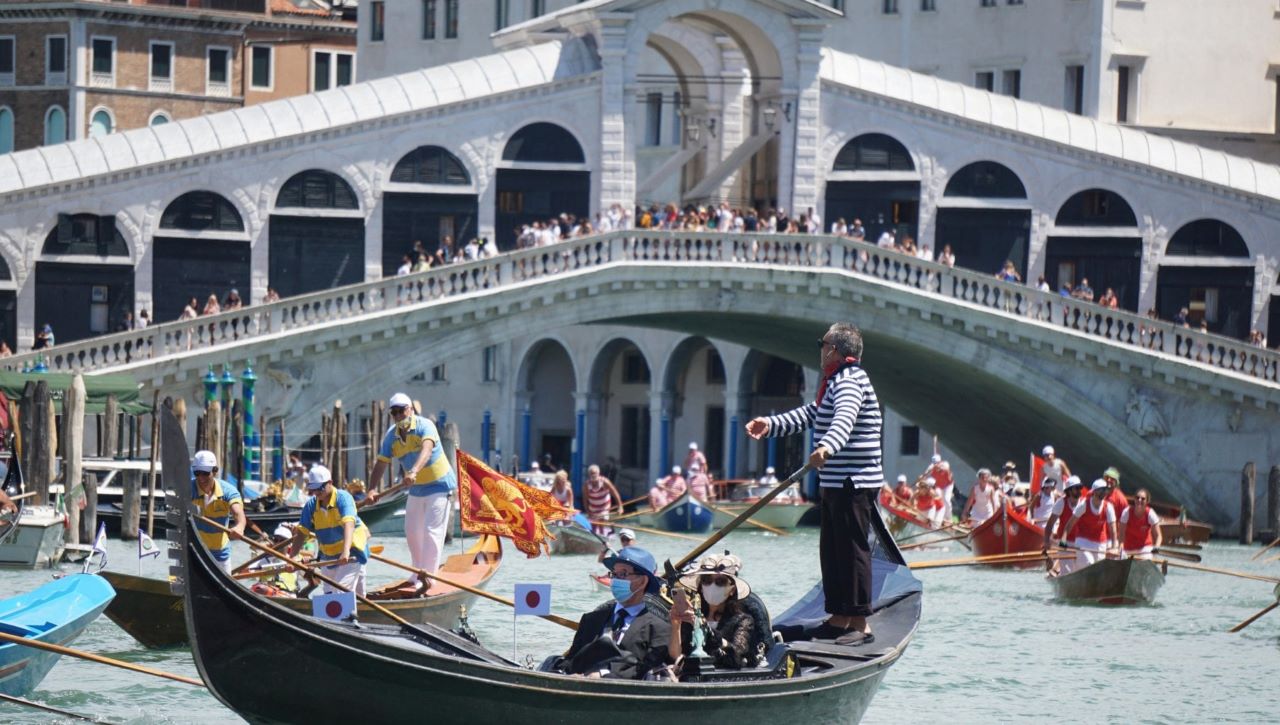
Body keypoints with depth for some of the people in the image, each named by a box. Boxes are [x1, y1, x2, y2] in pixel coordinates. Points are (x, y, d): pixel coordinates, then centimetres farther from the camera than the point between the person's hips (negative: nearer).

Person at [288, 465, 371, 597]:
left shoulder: (343, 498, -19)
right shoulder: (311, 505, -2)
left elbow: (349, 524, -33)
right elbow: (301, 533, -3)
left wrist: (346, 551, -48)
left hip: (351, 552, -6)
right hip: (327, 555, 6)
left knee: (341, 592, -17)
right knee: (329, 595, 7)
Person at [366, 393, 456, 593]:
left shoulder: (425, 426, -21)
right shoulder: (391, 436, -3)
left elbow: (427, 449, -40)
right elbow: (381, 463, -7)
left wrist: (414, 472, -57)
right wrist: (372, 489, -22)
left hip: (438, 485, -7)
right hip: (416, 489, 7)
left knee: (431, 532, -11)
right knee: (412, 532, 12)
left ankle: (427, 577, -7)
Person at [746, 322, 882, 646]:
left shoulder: (849, 381, -15)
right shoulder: (837, 382, 20)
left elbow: (845, 417, -35)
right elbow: (811, 414, 32)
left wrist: (827, 447, -53)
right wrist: (771, 425, 25)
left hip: (853, 484, -11)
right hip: (835, 484, 11)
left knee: (852, 549, -10)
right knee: (831, 550, 14)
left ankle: (860, 624, -11)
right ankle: (839, 618, 19)